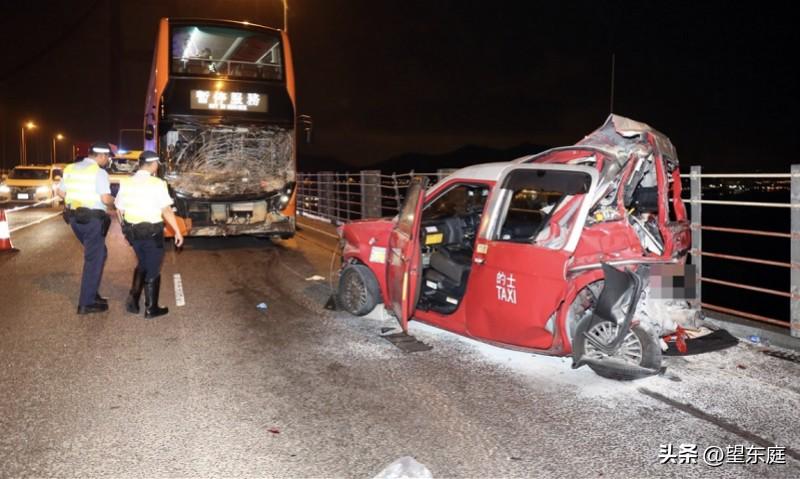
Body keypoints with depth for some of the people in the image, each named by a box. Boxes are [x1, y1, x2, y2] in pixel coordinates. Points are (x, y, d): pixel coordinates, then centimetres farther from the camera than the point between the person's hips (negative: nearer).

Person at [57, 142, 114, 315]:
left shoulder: (70, 168, 9)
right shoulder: (99, 172, -13)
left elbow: (61, 192, 14)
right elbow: (106, 199, -19)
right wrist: (115, 201, 1)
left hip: (74, 217, 8)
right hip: (92, 219, -8)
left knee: (98, 254, 22)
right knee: (94, 260, 0)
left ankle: (92, 293, 24)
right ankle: (86, 304, 3)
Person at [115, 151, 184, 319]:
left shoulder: (126, 183, 3)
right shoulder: (157, 183, -14)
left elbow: (119, 210, 8)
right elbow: (167, 211, -17)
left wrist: (125, 229, 21)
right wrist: (177, 231, -11)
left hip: (132, 232, 5)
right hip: (152, 232, -5)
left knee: (142, 265, 26)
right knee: (152, 270, 9)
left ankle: (133, 300, 19)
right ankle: (151, 309, 17)